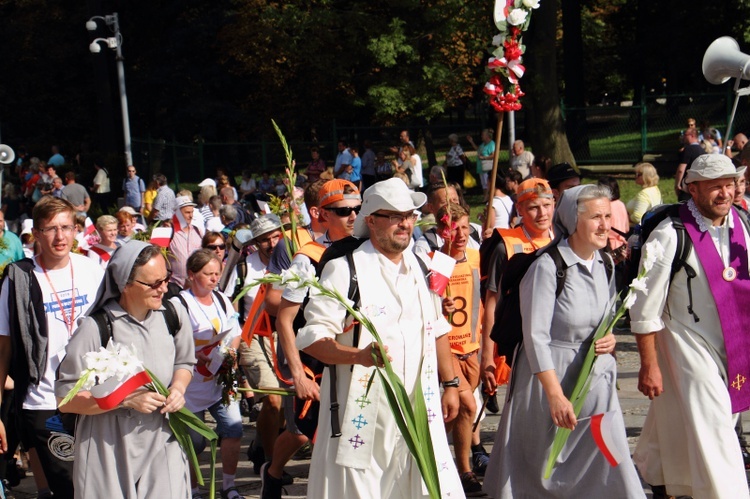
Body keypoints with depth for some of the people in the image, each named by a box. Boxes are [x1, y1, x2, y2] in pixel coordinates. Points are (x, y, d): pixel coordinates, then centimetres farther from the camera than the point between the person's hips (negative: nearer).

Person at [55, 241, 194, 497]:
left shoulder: (174, 316, 0)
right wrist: (126, 400, -19)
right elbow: (66, 400, -13)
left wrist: (178, 388, -2)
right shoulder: (95, 329, -14)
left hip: (163, 447, 3)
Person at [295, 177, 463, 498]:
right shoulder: (344, 269, -7)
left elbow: (438, 329, 23)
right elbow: (311, 337, -14)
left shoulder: (421, 267, 14)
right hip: (361, 412, -5)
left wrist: (449, 384, 20)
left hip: (418, 411, 5)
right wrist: (359, 355, -29)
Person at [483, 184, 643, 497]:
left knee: (609, 460, 1)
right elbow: (536, 337, -19)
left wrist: (610, 339, -4)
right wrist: (556, 396, -22)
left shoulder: (604, 264, 5)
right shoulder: (547, 267, -17)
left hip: (597, 378, 6)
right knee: (542, 470, 6)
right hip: (550, 375, -6)